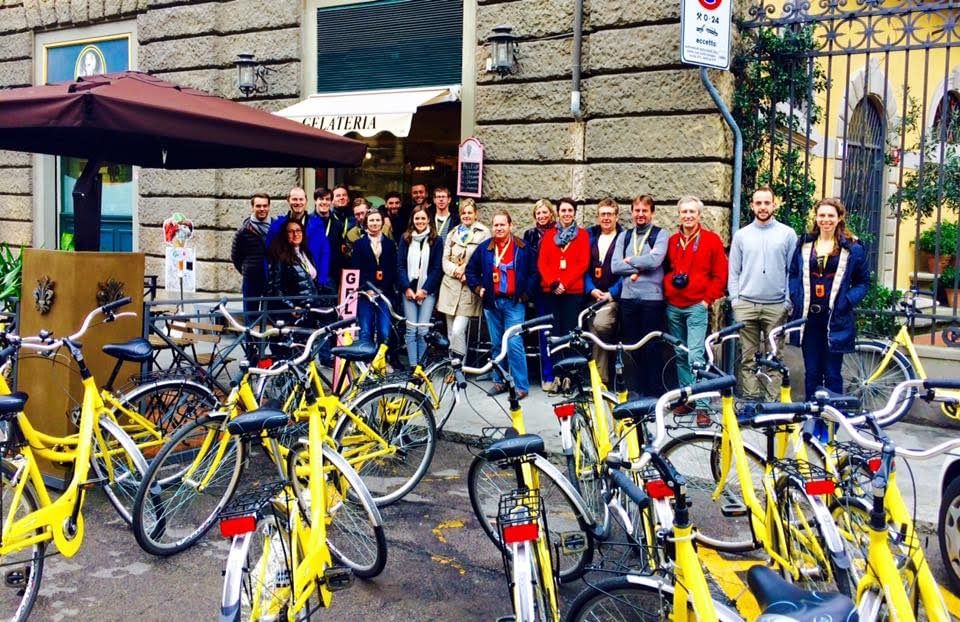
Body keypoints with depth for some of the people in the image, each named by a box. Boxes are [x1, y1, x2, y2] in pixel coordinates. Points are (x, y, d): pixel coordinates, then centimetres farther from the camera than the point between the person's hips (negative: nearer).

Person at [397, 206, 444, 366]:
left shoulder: (436, 240, 4)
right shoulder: (405, 238, 9)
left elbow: (437, 268, 0)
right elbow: (400, 265, 5)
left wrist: (425, 289, -8)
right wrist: (407, 288, -6)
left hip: (427, 291, -1)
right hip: (409, 290, 2)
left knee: (423, 330, -7)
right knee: (411, 330, -3)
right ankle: (412, 367, 0)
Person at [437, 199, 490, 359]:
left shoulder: (484, 234, 0)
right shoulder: (452, 234, 16)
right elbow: (445, 259, 8)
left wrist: (466, 269, -15)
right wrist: (456, 270, -11)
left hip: (469, 288, -5)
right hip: (450, 286, 5)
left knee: (458, 330, -16)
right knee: (451, 332, 9)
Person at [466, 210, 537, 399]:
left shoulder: (523, 248, 0)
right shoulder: (485, 248, 7)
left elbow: (534, 272, 2)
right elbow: (471, 269, 16)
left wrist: (526, 293, -4)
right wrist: (477, 288, 4)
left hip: (514, 303, -4)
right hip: (492, 302, 4)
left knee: (514, 344, -10)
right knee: (496, 344, 11)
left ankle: (521, 386, -4)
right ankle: (499, 381, 22)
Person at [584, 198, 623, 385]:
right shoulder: (591, 236, 12)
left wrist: (612, 293, -14)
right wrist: (591, 289, -5)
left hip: (613, 296, -5)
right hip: (593, 295, 5)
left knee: (600, 324, -27)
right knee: (595, 338, 4)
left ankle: (602, 380, -14)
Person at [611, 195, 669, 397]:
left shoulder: (660, 235, 2)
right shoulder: (624, 236, 14)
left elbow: (655, 259, -16)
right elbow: (615, 266, 2)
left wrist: (630, 261, -4)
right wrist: (641, 266, -9)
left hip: (652, 297, -4)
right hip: (628, 297, 4)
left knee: (652, 347, -1)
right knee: (631, 346, 8)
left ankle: (654, 392, 8)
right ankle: (634, 390, 17)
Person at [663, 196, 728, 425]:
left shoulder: (711, 240, 0)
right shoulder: (672, 241, 12)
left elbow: (720, 274, -1)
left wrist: (708, 299, -7)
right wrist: (666, 290, 5)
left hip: (697, 307, -5)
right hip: (673, 307, 5)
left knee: (695, 356, -13)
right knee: (680, 356, 10)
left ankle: (702, 406, -10)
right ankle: (686, 399, 19)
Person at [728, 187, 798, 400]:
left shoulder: (787, 234, 4)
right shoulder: (741, 235, 8)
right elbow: (734, 271, 9)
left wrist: (788, 301, -4)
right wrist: (735, 299, 1)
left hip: (776, 306, -1)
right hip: (746, 305, 1)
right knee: (748, 357, 4)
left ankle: (773, 400, 9)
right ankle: (750, 399, 10)